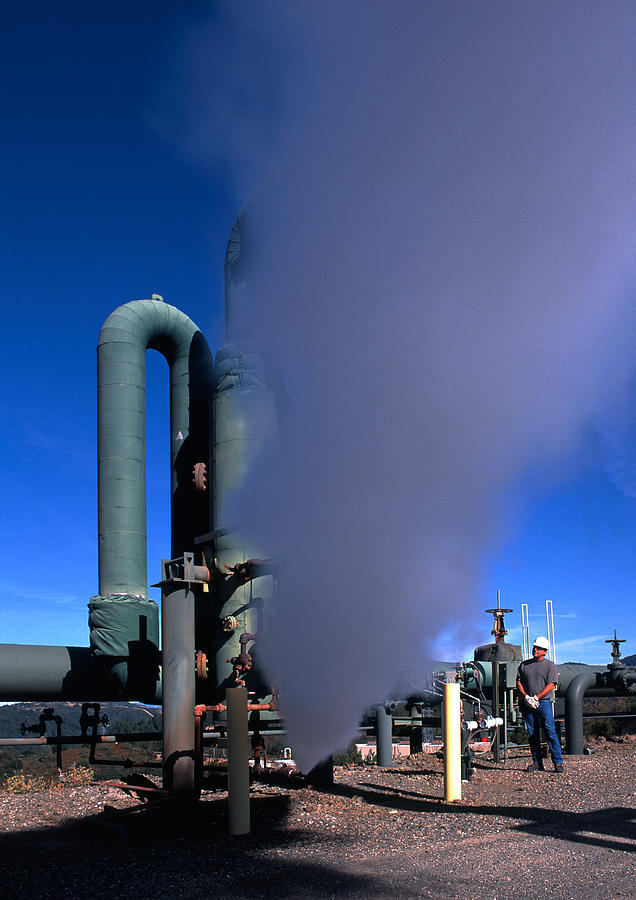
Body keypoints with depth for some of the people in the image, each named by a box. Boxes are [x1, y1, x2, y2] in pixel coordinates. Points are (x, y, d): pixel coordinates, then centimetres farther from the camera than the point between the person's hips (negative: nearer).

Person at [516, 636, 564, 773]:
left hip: (544, 702, -3)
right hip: (528, 704, 3)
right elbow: (518, 682, 10)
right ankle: (537, 763, 11)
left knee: (550, 732, -9)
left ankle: (558, 762, -5)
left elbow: (551, 685, -5)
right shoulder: (524, 665, 14)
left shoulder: (549, 665, 4)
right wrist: (526, 697, -6)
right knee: (532, 734, 5)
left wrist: (536, 698, -12)